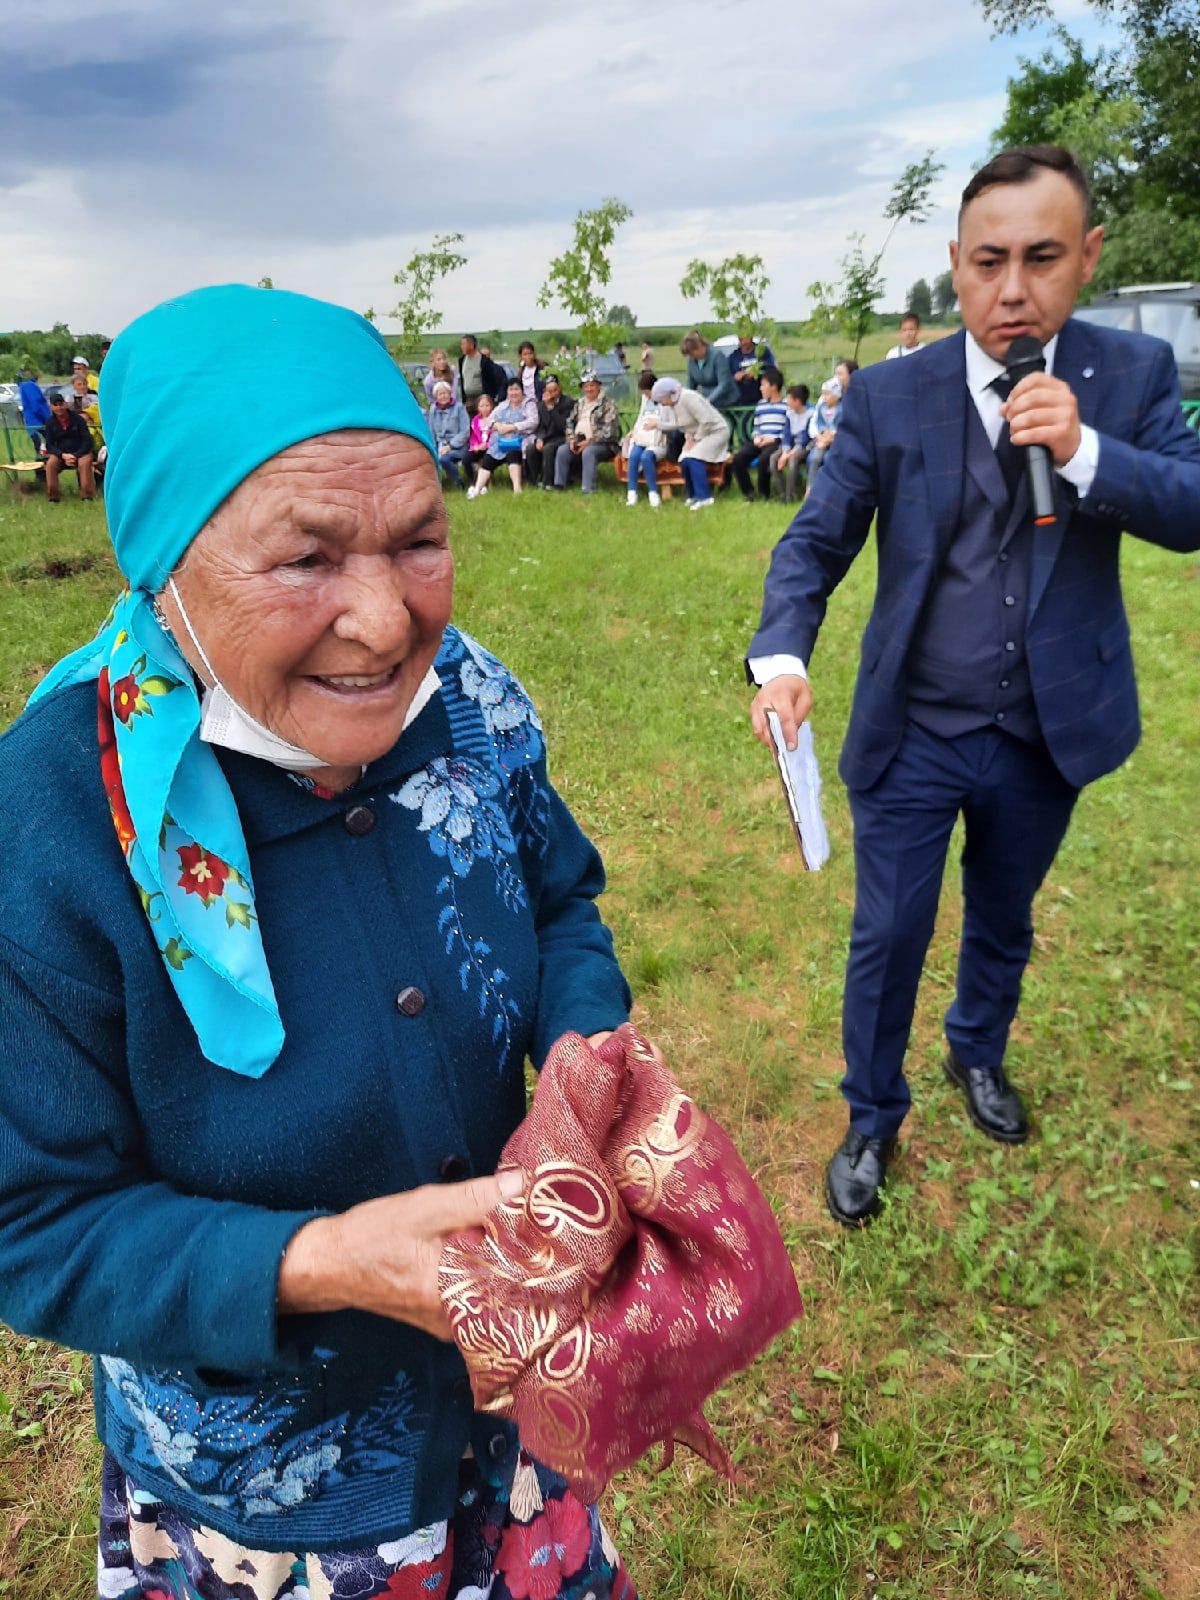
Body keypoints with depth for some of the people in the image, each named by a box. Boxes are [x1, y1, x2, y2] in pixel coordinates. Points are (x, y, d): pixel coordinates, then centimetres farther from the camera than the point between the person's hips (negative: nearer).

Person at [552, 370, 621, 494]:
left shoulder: (608, 403, -4)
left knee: (588, 452, -36)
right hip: (580, 441, 6)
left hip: (604, 444, -6)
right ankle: (559, 486, -11)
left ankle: (588, 491, -35)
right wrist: (572, 439, -1)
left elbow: (609, 429, -14)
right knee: (562, 450, -17)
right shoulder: (579, 403, 18)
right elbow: (570, 422, 19)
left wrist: (589, 441, -18)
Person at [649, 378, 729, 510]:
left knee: (693, 459, -26)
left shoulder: (687, 398, -25)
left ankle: (704, 497, -21)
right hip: (697, 434, 8)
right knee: (684, 461, -10)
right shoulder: (671, 404, 2)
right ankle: (694, 495, 7)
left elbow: (706, 421, -26)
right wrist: (688, 437, -5)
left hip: (715, 431, -8)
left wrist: (696, 439, -18)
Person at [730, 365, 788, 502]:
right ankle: (748, 492, -5)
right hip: (760, 442, 6)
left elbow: (790, 430, -7)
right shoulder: (760, 405, 21)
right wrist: (756, 437, 1)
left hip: (777, 442, -6)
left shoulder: (786, 405, 0)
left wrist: (774, 439, -17)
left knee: (764, 458, -36)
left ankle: (764, 493, -12)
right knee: (738, 457, -19)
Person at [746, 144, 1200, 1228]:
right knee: (887, 942, 6)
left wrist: (1084, 450, -29)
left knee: (1004, 923, 23)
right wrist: (782, 660, -28)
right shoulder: (889, 396, -8)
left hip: (1049, 733, 2)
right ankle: (873, 1119, 31)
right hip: (914, 735, -2)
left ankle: (980, 1055, 52)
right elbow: (817, 541, -10)